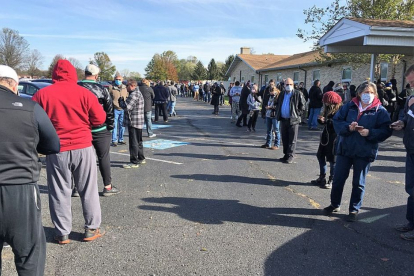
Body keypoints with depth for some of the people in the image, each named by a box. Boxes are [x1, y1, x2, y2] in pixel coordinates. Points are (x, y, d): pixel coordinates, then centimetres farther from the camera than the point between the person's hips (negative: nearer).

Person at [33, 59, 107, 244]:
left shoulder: (42, 94, -3)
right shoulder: (84, 93, -4)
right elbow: (100, 119, -2)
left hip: (57, 151, 0)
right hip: (83, 148, 0)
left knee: (60, 192, 12)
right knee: (88, 190, 12)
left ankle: (62, 233, 20)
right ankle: (92, 229, 20)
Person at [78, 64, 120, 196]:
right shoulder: (102, 89, -7)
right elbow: (110, 110, -5)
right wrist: (110, 127, 4)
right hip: (100, 130, -3)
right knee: (104, 157, 5)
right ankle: (107, 186, 10)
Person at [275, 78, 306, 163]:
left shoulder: (298, 94, -4)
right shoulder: (282, 94, 13)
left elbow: (302, 106, -3)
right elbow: (278, 105, 25)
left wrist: (297, 114, -9)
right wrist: (278, 115, 14)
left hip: (293, 120, -6)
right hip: (283, 120, 6)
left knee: (292, 140, -1)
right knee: (284, 139, 12)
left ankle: (290, 156, 4)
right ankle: (286, 155, 23)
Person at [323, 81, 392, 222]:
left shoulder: (380, 111, -3)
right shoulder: (349, 106, 3)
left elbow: (386, 131, -8)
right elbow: (337, 121, -1)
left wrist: (370, 133, -24)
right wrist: (348, 127, -19)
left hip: (364, 152, -2)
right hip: (345, 149, 2)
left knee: (358, 183, 9)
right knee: (338, 179, 10)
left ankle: (354, 209, 24)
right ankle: (334, 205, 28)